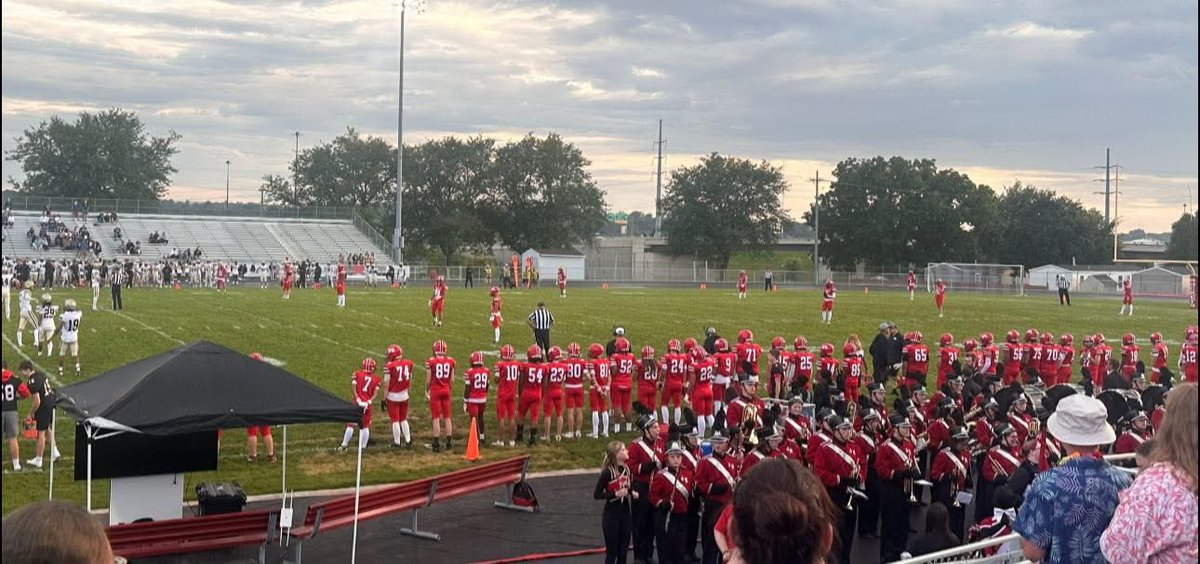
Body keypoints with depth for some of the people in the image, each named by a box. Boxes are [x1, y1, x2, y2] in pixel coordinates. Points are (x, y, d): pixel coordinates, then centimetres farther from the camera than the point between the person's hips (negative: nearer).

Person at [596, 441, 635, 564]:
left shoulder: (627, 469, 3)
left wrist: (633, 493, -1)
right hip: (611, 516, -6)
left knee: (623, 552, 12)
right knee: (611, 553, 1)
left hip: (626, 514, 6)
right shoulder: (608, 472, -17)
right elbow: (597, 494, -16)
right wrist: (616, 494, -24)